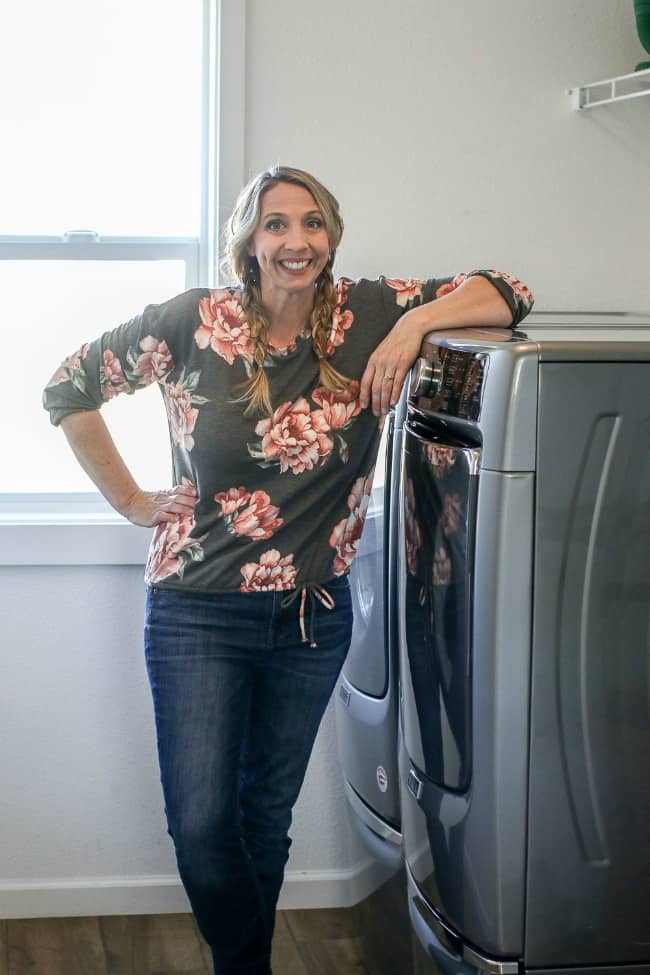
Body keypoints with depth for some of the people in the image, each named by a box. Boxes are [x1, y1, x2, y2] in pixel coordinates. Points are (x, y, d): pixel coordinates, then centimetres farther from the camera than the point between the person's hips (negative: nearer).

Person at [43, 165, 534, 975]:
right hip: (199, 612, -2)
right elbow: (69, 388, 0)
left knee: (268, 811, 16)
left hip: (314, 613, 2)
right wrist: (130, 500, -1)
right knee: (200, 823, -4)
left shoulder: (366, 315, -5)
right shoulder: (194, 323, -10)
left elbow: (506, 294, -4)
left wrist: (416, 322, -21)